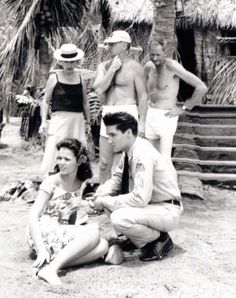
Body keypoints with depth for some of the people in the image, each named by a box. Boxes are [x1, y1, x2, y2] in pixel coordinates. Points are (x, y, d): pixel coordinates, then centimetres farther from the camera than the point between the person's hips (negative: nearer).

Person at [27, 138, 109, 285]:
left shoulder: (81, 184, 7)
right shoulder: (51, 182, -9)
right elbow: (33, 217, -15)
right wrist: (41, 250, -25)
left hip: (64, 234, 6)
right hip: (44, 234, -6)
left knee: (103, 245, -20)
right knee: (93, 231, -26)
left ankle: (52, 263, -26)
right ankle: (50, 269, -32)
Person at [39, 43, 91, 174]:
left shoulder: (80, 78, 8)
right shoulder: (54, 77, -1)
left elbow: (85, 103, 16)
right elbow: (46, 101, 2)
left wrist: (88, 122, 16)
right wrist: (43, 121, -7)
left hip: (78, 120, 4)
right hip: (60, 119, -3)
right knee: (54, 153, -8)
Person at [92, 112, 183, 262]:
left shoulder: (143, 155, -27)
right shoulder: (129, 151, -1)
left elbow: (140, 198, -32)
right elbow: (117, 178, 11)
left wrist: (105, 202, -23)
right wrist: (101, 195, -10)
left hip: (167, 211, -9)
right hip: (149, 204, 9)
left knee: (119, 218, -30)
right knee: (103, 193, 4)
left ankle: (160, 239, -3)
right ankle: (137, 238, 12)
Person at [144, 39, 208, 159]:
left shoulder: (172, 66, -16)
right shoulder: (148, 66, 4)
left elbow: (202, 88, -19)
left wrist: (183, 108, -13)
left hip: (166, 117, -7)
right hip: (150, 115, 7)